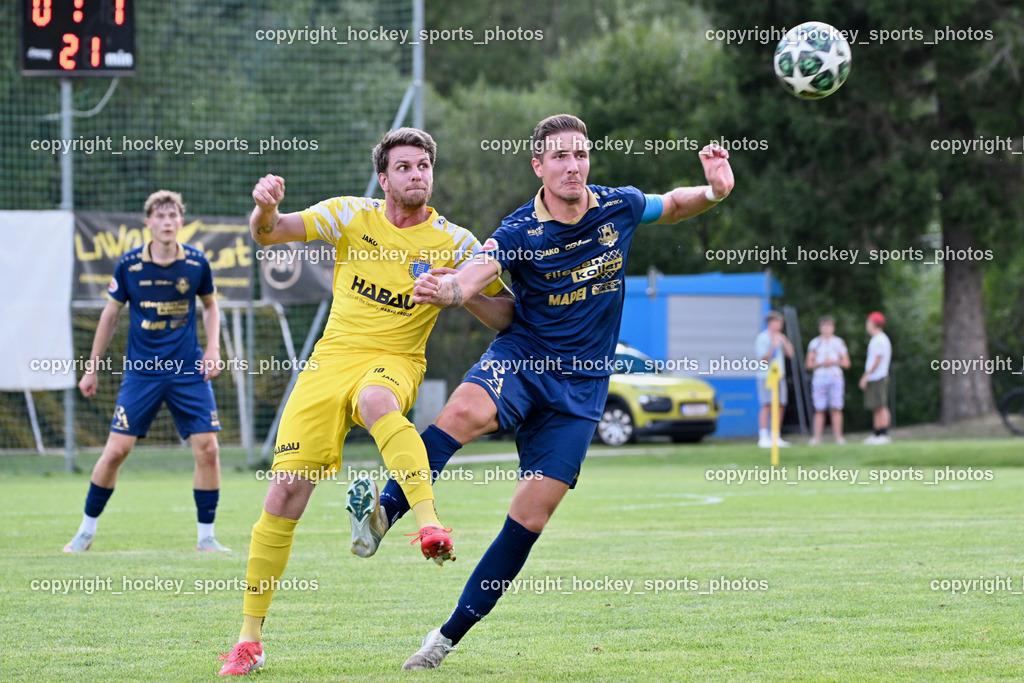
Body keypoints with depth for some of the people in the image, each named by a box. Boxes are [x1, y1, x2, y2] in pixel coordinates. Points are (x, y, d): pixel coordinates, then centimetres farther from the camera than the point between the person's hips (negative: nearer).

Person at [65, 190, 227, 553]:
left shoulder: (197, 263, -3)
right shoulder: (129, 265, -5)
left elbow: (210, 306, 15)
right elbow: (110, 314, 7)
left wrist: (213, 349, 0)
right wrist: (92, 368, 10)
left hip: (188, 371, 1)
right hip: (141, 371, -1)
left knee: (207, 449, -8)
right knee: (116, 450, -6)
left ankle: (206, 537, 5)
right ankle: (87, 530, 12)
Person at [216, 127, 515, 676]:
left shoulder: (455, 243, 2)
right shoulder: (352, 217, 5)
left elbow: (506, 317, 5)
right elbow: (268, 234, -1)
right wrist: (266, 208, -25)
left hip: (394, 364, -2)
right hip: (332, 359, 2)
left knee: (375, 399, -42)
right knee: (285, 492, -7)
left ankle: (431, 525, -54)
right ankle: (249, 639, 2)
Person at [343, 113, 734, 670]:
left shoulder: (620, 208, 0)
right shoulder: (519, 232, -10)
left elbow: (672, 207, 21)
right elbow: (472, 277, -28)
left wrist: (714, 191, 0)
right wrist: (447, 290, -52)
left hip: (581, 385, 2)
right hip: (520, 358, -2)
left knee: (531, 516, -4)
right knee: (467, 412, -39)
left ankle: (451, 634, 4)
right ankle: (384, 511, -41)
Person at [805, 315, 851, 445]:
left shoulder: (839, 342, 10)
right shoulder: (814, 343, 10)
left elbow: (846, 363, 9)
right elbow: (809, 364, 8)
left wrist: (834, 362, -8)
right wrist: (821, 363, -9)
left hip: (835, 377, 0)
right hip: (819, 377, 0)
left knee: (836, 409, -6)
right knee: (819, 409, -5)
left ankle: (838, 437, -5)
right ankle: (816, 438, -6)